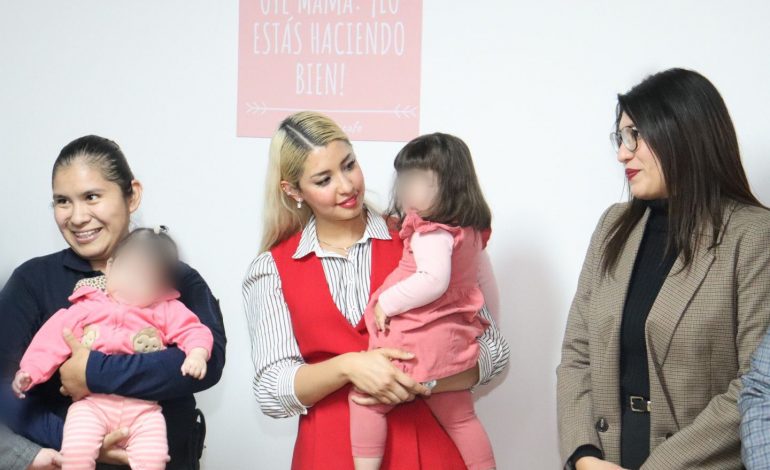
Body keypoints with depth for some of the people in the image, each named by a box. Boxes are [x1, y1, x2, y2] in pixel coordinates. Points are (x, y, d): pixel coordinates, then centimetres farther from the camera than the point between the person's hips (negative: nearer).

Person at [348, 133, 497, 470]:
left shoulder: (431, 233, -16)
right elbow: (486, 283, 22)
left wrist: (387, 303, -20)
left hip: (420, 342, -9)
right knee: (460, 417, 20)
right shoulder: (471, 231, 12)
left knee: (366, 398, 0)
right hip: (455, 339, 9)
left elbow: (434, 280, -31)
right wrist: (490, 327, 35)